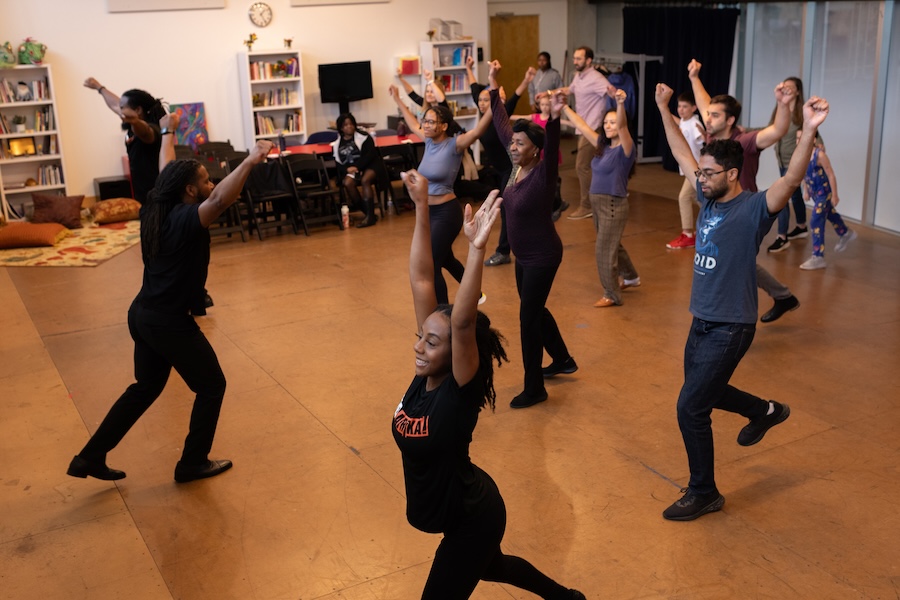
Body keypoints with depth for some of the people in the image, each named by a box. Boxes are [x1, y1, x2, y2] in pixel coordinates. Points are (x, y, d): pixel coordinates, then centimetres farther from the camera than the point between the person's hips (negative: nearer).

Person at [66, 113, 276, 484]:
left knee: (146, 387, 25)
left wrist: (168, 132, 38)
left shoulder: (157, 209, 3)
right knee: (211, 387, 10)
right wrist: (250, 162, -51)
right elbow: (221, 200, -43)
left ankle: (91, 456, 29)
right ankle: (193, 464, 21)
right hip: (170, 323, -9)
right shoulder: (187, 219, -21)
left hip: (142, 315, 9)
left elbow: (167, 171, 22)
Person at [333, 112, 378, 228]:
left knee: (365, 180, -36)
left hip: (367, 167, -3)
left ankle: (370, 216, -36)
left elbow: (371, 154, -7)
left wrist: (357, 166, -17)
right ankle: (369, 213, -24)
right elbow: (337, 164, 10)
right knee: (347, 183, -31)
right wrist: (347, 169, -13)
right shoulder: (337, 144, 13)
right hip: (349, 171, 3)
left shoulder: (364, 137, 2)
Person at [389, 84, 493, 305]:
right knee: (445, 260, 25)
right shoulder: (430, 141, 3)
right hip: (428, 211, 8)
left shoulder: (454, 144, -16)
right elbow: (413, 125, 22)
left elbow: (478, 130, -32)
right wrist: (397, 100, 31)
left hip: (446, 212, -8)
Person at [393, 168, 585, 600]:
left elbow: (462, 321, -47)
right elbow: (421, 282, -17)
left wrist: (476, 249, -56)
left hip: (471, 518, -8)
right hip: (456, 510, 8)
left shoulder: (462, 388, -28)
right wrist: (422, 207, -21)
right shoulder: (425, 374, -14)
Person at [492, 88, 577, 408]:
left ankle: (534, 389, 13)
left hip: (542, 258, -8)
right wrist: (494, 91, 10)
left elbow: (553, 146, -42)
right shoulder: (517, 165, -3)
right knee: (535, 311, 23)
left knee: (528, 319, -1)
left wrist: (555, 117, -59)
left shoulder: (543, 174, -22)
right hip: (523, 257, 9)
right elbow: (501, 126, 7)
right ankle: (563, 360, 46)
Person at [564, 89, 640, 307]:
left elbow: (623, 126, -31)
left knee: (604, 249, -4)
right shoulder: (603, 145, 6)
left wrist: (621, 104, -49)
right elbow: (582, 126, 12)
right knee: (611, 245, 23)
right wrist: (564, 106, 12)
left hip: (614, 204, -8)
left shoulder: (625, 148, -13)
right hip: (597, 202, 8)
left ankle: (612, 295, 9)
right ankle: (631, 277, 45)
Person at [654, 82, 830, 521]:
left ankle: (703, 494, 12)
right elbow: (681, 154, 14)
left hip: (729, 329, -8)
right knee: (702, 392, 25)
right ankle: (766, 411, 49)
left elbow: (791, 180, -35)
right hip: (702, 321, 8)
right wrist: (664, 109, 15)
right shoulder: (708, 198, 3)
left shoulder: (753, 209, -17)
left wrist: (809, 132, -49)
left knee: (691, 409, -6)